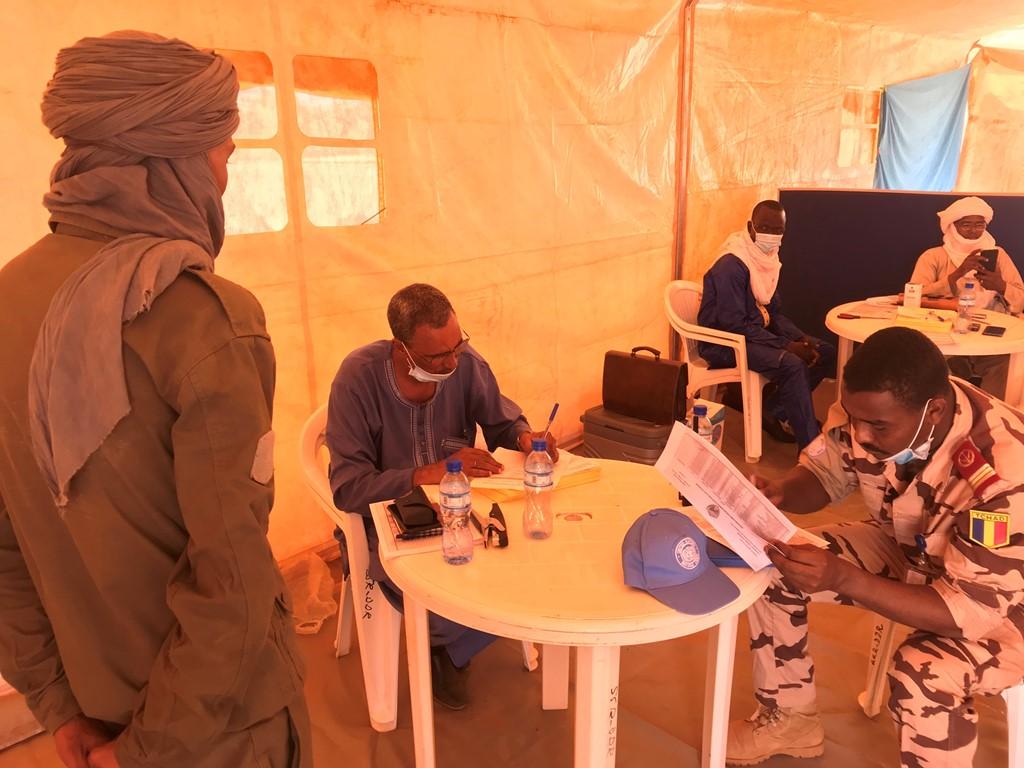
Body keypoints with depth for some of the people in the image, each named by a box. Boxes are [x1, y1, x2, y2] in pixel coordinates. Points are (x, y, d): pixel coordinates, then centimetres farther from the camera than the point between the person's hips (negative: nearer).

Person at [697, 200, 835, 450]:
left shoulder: (768, 260, 7)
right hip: (724, 342, -9)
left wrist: (801, 338, -5)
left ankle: (774, 411, 8)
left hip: (754, 333, 10)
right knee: (791, 364, -29)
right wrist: (785, 345, -24)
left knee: (825, 353, 3)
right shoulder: (731, 265, -21)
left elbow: (774, 312, 14)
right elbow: (734, 325, -25)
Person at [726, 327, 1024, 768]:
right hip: (906, 550, 6)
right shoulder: (871, 408, -23)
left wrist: (843, 578, -44)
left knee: (923, 677, -34)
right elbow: (823, 473, -5)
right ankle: (790, 719, 14)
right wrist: (781, 493, -28)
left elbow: (971, 611, -33)